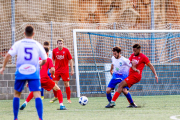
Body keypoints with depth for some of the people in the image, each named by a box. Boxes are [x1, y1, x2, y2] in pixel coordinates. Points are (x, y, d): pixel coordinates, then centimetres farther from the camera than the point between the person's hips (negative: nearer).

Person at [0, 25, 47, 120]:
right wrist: (39, 65, 30)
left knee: (17, 94, 17)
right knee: (37, 95, -8)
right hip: (34, 73, -1)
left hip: (20, 72, 1)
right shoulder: (37, 45, 4)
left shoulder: (18, 44, 2)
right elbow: (44, 60, 9)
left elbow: (8, 55, -6)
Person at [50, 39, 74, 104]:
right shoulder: (54, 51, 0)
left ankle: (68, 98, 7)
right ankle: (55, 97, 19)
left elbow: (70, 60, -1)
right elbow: (53, 60, 11)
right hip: (57, 70, 2)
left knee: (66, 84, -3)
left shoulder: (66, 50, -6)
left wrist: (72, 69, -4)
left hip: (65, 70, -2)